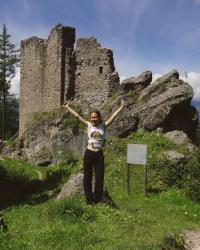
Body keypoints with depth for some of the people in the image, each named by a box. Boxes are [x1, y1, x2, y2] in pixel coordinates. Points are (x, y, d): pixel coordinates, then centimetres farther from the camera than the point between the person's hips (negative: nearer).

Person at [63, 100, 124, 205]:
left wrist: (121, 107, -4)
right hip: (88, 154, 0)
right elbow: (77, 115, 4)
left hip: (99, 155, 0)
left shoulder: (103, 126, 2)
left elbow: (113, 116, -1)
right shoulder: (89, 125, 3)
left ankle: (98, 200, 24)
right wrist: (67, 107, 7)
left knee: (99, 178, 6)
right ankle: (89, 200, 22)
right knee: (87, 178, 7)